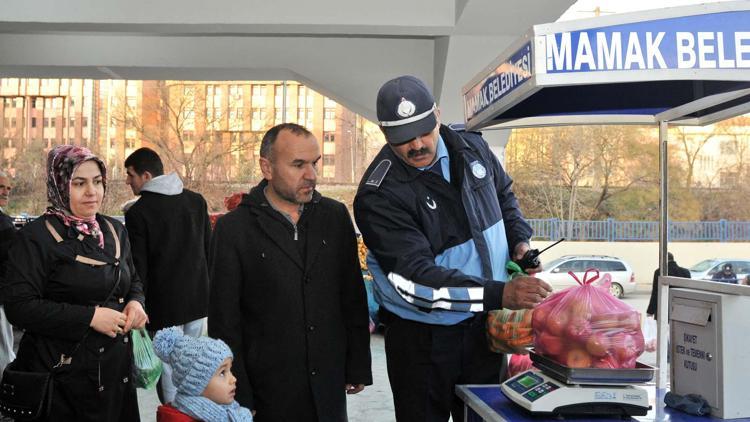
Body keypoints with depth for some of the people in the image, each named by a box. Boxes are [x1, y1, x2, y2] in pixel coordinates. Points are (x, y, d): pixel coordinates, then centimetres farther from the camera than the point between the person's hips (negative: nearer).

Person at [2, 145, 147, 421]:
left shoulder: (114, 230, 9)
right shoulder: (36, 238, -11)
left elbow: (133, 280, 20)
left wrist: (135, 302, -3)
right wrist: (89, 317, -21)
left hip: (116, 368, 6)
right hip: (63, 372, -6)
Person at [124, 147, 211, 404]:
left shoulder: (138, 212, -11)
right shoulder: (196, 201, 5)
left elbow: (138, 268, -10)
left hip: (164, 306, -6)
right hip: (198, 300, 6)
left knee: (169, 371, 3)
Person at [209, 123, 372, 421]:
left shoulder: (335, 216, 4)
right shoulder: (233, 229, -6)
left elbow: (353, 298, 10)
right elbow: (224, 322, -5)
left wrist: (358, 367, 8)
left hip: (330, 388, 3)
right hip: (268, 393, -3)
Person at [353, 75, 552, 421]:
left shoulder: (472, 148, -1)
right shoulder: (379, 197, -21)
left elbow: (504, 196, 20)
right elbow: (414, 277, -28)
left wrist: (519, 240, 0)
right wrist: (500, 294, -36)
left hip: (486, 325, 5)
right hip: (422, 338, -5)